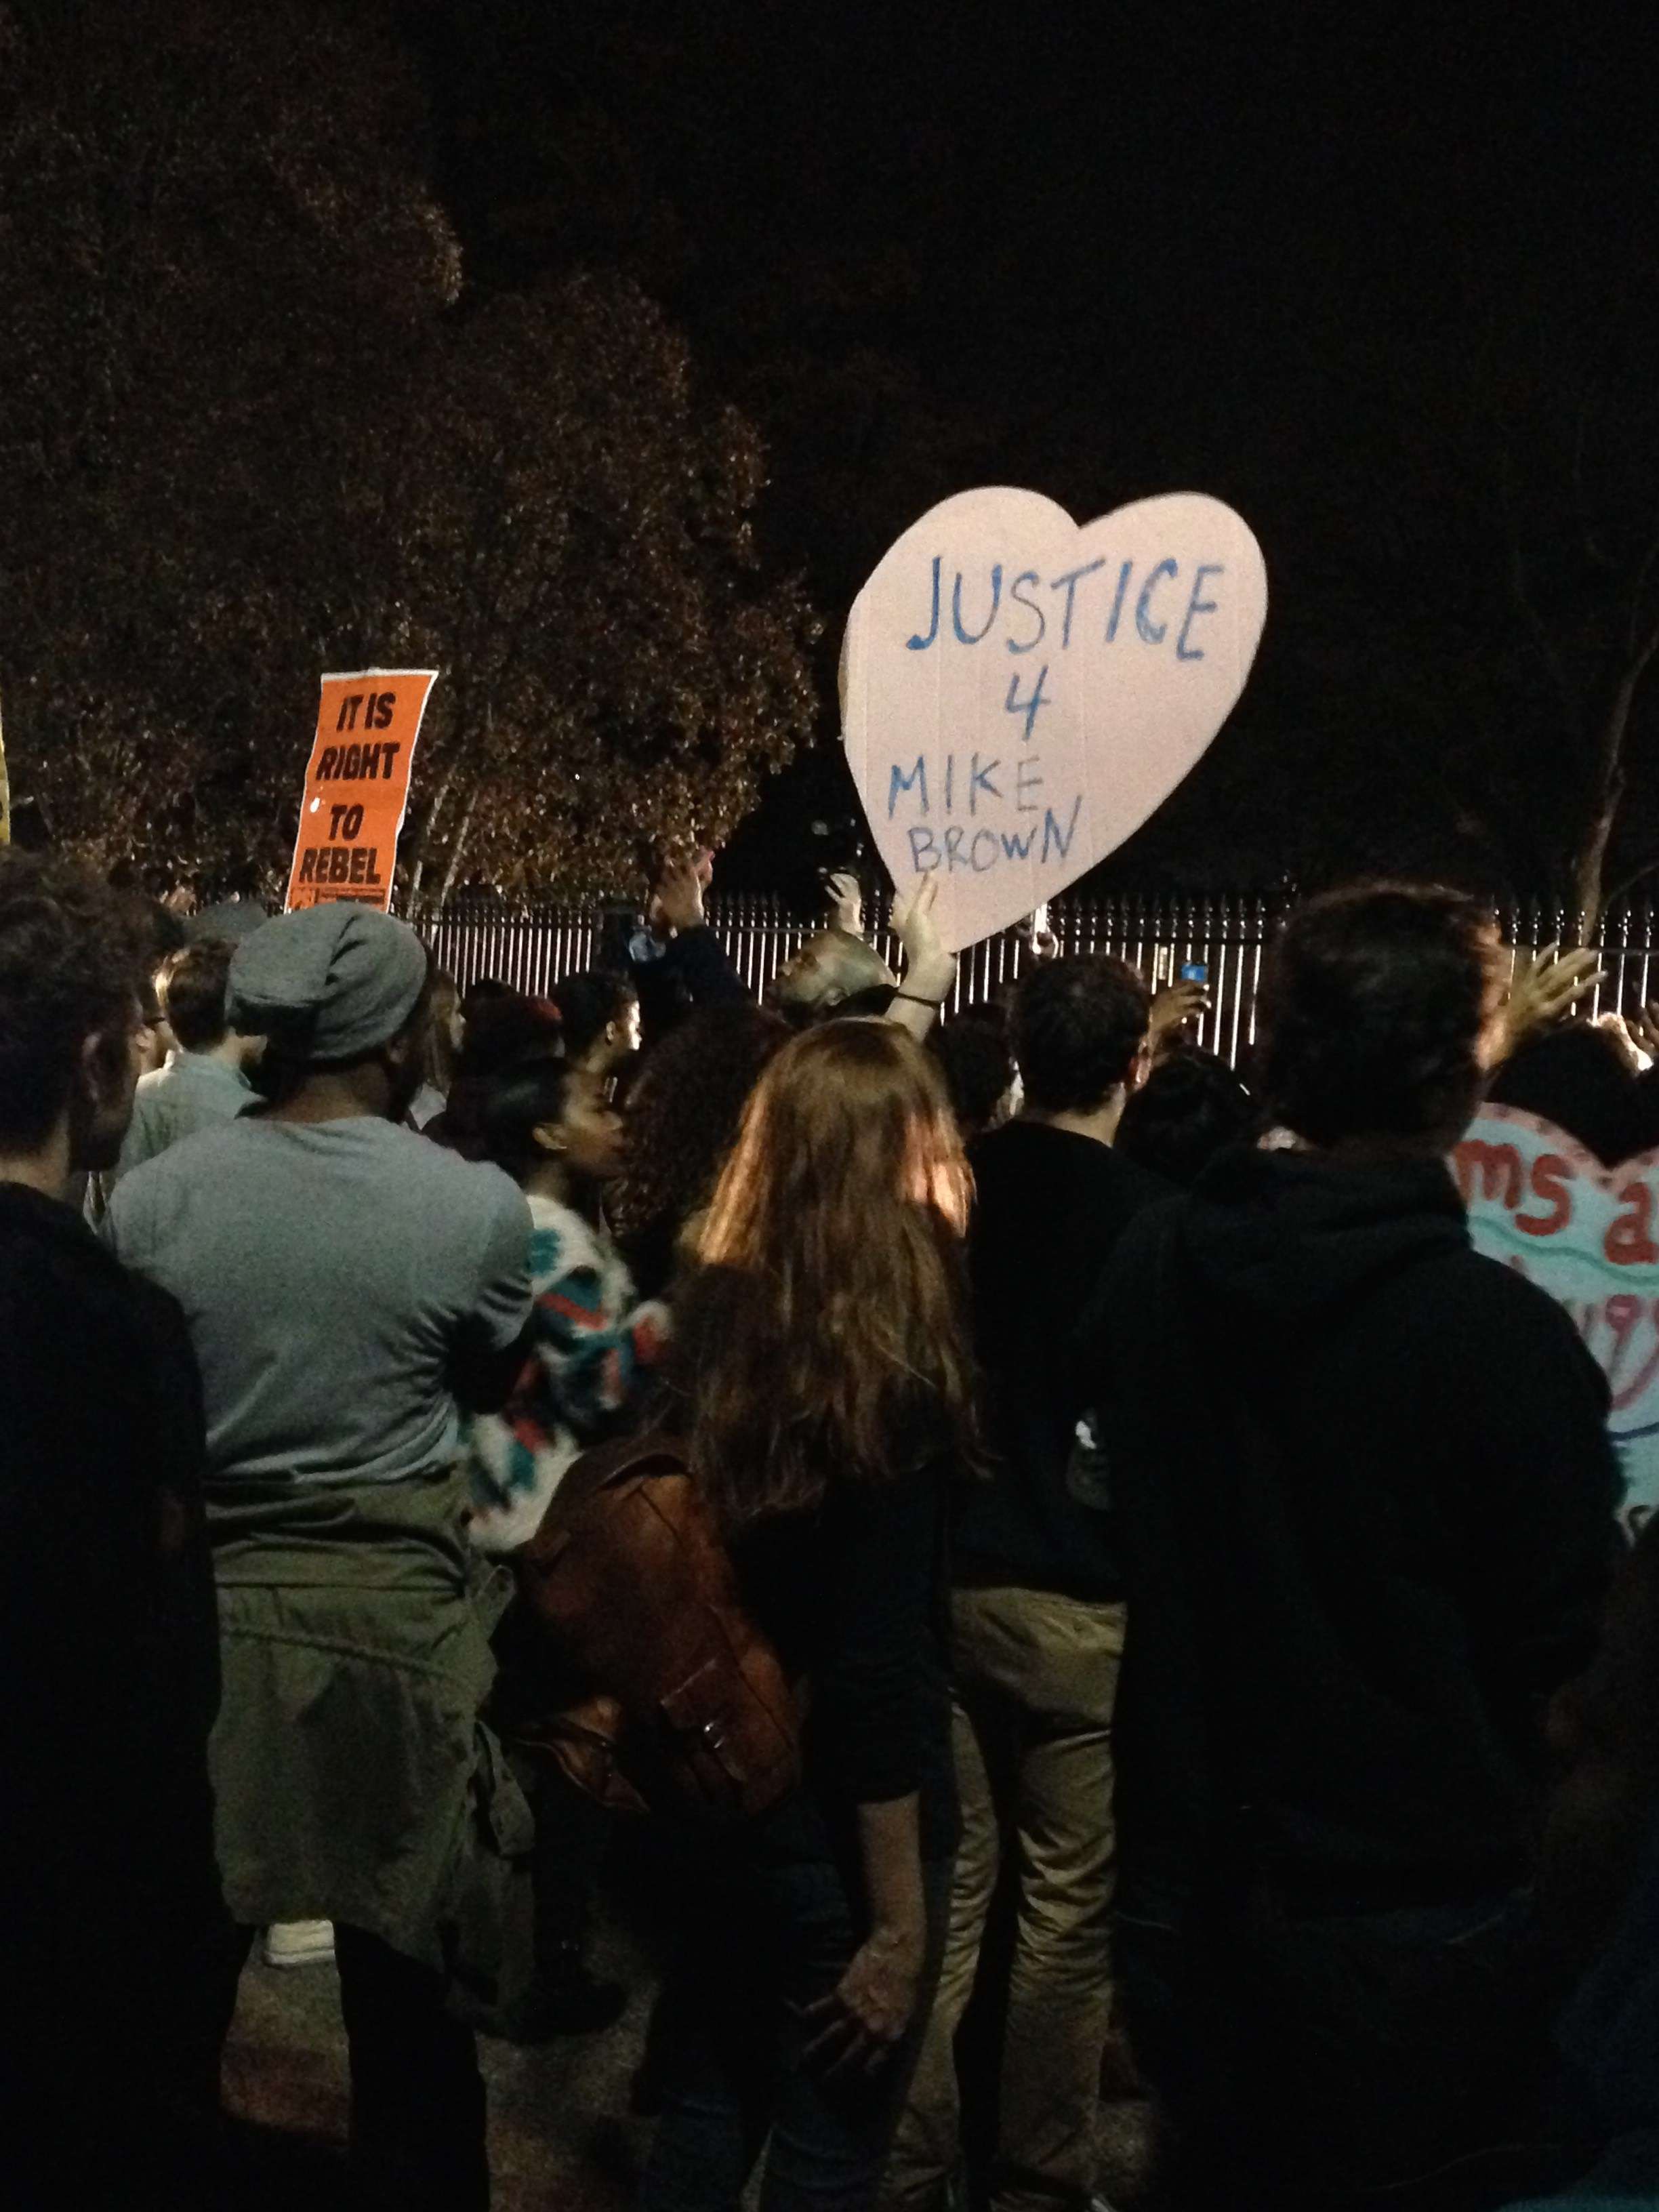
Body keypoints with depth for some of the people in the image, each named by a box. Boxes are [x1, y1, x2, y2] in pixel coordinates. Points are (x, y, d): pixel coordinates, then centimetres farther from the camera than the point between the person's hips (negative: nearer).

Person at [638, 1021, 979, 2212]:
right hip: (838, 1820, -7)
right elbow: (877, 1667, -22)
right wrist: (899, 1922, -14)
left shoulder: (721, 1313, -3)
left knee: (707, 2105, 22)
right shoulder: (890, 1370, -23)